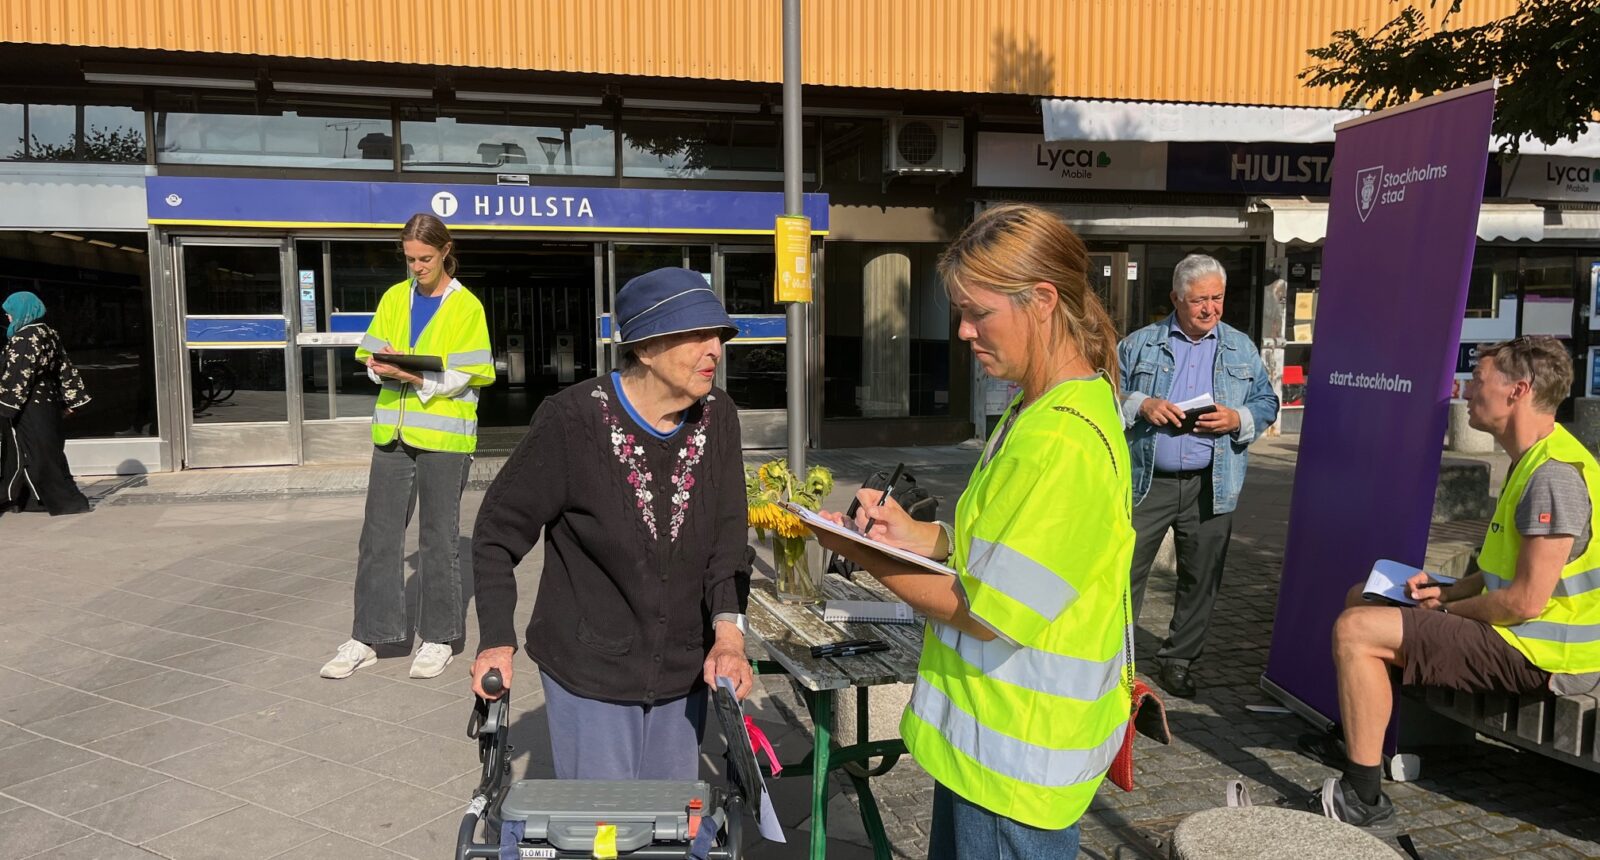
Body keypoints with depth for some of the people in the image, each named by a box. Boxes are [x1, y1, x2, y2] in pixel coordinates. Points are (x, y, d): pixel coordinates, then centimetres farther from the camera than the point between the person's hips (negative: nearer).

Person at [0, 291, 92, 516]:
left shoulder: (24, 337, -16)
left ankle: (69, 501, -2)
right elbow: (64, 368, 12)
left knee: (39, 454, -3)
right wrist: (70, 400, 15)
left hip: (28, 407, -9)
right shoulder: (50, 334, 10)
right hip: (47, 402, 9)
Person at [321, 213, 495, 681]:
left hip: (444, 435, -4)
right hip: (393, 431, 4)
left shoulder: (466, 306, -4)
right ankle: (366, 637, 16)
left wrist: (418, 377, -21)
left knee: (439, 538, 5)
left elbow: (468, 376, -8)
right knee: (378, 536, 6)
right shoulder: (394, 297, 10)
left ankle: (438, 638, 17)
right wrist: (383, 367, -11)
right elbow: (370, 354, 11)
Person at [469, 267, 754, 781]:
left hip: (683, 671, 4)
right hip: (589, 672, -4)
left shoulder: (717, 417, -4)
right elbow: (497, 534, -7)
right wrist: (497, 640, -16)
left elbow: (728, 540, -3)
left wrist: (729, 630, -18)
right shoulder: (573, 420, -16)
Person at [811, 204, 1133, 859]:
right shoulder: (1040, 410, 7)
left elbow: (987, 613, -23)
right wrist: (913, 534, -1)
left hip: (1017, 751, -9)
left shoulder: (1060, 441, -26)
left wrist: (864, 556, -12)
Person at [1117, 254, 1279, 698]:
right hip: (1147, 482, -2)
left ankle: (1177, 660, 24)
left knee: (1201, 578, 9)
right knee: (1125, 572, -1)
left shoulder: (1242, 348, 11)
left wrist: (1237, 419, -10)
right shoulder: (1139, 344, 5)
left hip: (1211, 487, 2)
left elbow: (1267, 404, 11)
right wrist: (1140, 405, -16)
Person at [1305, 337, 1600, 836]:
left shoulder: (1554, 474, -24)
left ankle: (1364, 802, -16)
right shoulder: (1530, 461, 11)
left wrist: (1445, 611, -10)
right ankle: (1360, 739, 29)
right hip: (1521, 633, 11)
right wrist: (1446, 593, 3)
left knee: (1355, 630, -22)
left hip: (1539, 655, -11)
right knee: (1363, 598, 18)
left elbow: (1526, 600, -26)